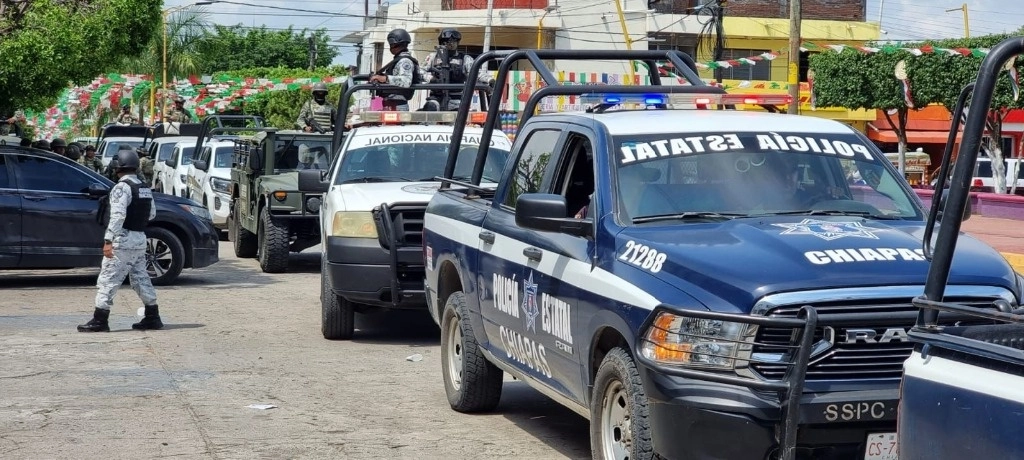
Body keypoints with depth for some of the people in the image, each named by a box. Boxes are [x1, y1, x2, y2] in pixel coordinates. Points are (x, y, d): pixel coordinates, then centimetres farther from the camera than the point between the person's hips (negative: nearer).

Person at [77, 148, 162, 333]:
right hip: (140, 238, 9)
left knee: (108, 279, -6)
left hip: (123, 240, -9)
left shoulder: (122, 187, -13)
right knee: (141, 278, 15)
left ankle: (99, 320, -7)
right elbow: (152, 214, 19)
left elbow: (117, 215, -22)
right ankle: (152, 317, 17)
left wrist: (108, 240, -24)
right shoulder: (145, 188, 13)